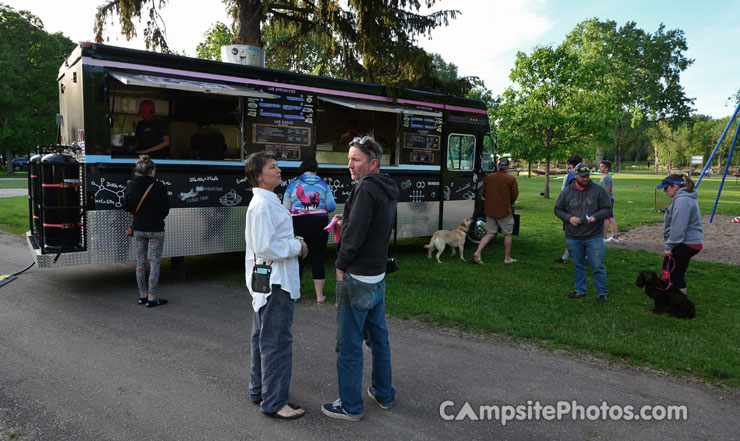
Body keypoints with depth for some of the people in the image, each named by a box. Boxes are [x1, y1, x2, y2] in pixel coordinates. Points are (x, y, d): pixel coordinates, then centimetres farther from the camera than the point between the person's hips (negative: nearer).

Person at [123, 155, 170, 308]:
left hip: (138, 229, 4)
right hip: (155, 230, -4)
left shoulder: (130, 186, -3)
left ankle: (142, 295, 22)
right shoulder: (159, 187, -14)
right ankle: (151, 298, 5)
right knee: (154, 263, 3)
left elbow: (127, 206, 9)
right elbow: (166, 209, -6)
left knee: (140, 262, 13)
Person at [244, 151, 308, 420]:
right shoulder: (263, 205, -20)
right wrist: (297, 247, -14)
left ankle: (258, 390, 34)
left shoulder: (265, 201, 14)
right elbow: (265, 247, -25)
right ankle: (274, 402, 9)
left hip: (266, 281, 11)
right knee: (277, 342, -2)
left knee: (263, 337, 20)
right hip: (275, 284, -11)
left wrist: (294, 245, 9)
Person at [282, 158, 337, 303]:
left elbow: (286, 208, 2)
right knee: (318, 259, 6)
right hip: (319, 224, 0)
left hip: (298, 224, 0)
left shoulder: (293, 185, 3)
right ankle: (320, 295, 11)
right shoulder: (323, 185, 5)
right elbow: (331, 206, 1)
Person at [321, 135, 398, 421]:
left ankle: (350, 406, 15)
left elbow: (354, 235, -23)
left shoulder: (365, 189, -19)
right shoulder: (388, 191, 10)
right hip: (378, 276, 10)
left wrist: (341, 266, -10)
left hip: (357, 279, -10)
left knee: (349, 344, 3)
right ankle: (384, 394, 34)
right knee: (378, 336, 20)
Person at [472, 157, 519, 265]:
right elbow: (515, 196, -8)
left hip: (490, 210, 4)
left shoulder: (489, 177, 1)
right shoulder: (511, 179, -10)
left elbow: (483, 193, 6)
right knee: (507, 234, 12)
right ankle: (507, 258, 20)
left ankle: (477, 253, -7)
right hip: (504, 211, -4)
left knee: (490, 233, 10)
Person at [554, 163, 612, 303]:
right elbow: (558, 209, 8)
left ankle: (602, 293, 11)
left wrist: (595, 217, -18)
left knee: (598, 266, -2)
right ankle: (580, 290, 28)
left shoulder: (599, 190, -1)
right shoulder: (567, 192, 4)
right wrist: (569, 218, -10)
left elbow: (606, 208, 1)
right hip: (573, 237, 2)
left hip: (594, 236, -2)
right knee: (578, 266, 14)